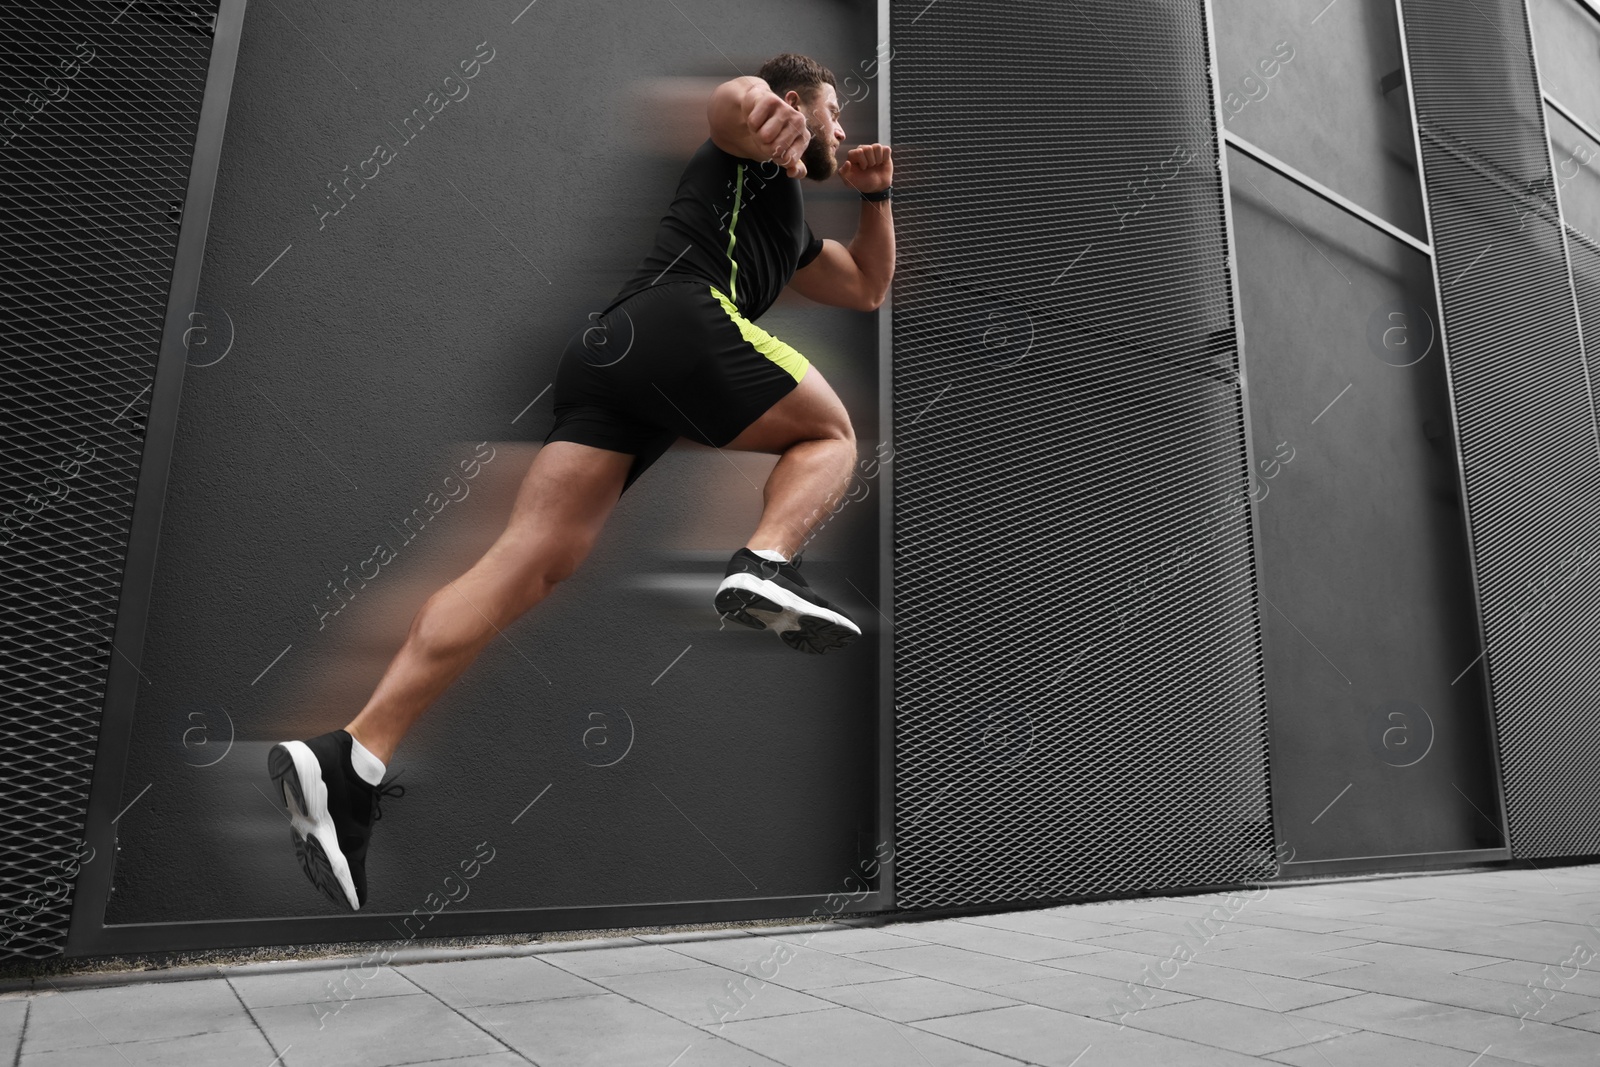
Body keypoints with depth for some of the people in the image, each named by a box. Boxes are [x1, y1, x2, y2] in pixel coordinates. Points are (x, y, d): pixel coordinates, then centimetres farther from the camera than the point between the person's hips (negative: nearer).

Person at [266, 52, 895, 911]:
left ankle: (352, 758, -18)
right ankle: (765, 564, -18)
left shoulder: (789, 228, 42)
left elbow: (867, 289, 49)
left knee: (527, 563, -9)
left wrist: (875, 196, 37)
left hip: (604, 348, 7)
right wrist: (755, 111, -29)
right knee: (829, 432, 12)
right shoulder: (761, 151, 19)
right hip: (683, 319, -7)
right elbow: (730, 98, -6)